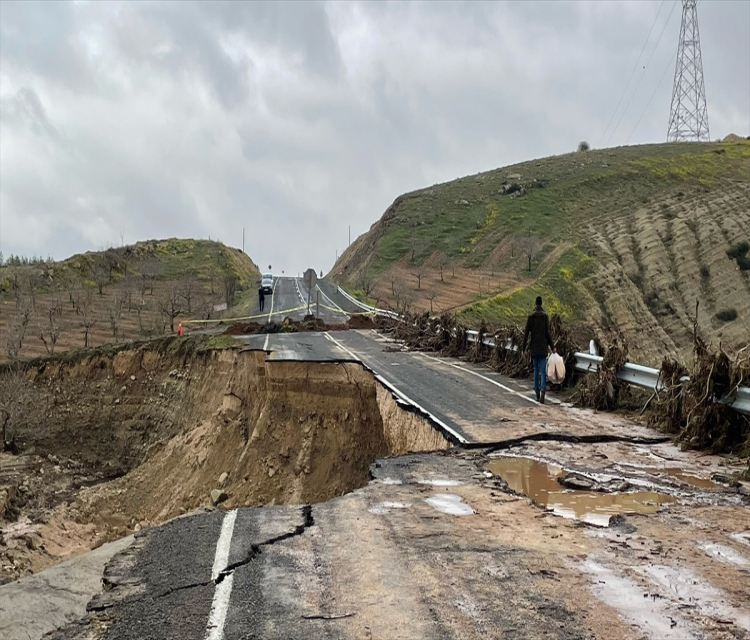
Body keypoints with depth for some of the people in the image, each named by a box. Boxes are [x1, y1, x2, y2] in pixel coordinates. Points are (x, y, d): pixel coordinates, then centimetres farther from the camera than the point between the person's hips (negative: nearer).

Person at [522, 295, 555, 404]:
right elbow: (547, 333, -5)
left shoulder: (531, 316, 2)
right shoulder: (545, 316, -3)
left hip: (534, 347, 2)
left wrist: (523, 348, 4)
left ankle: (537, 395, 11)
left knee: (536, 370, 11)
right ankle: (543, 389, -27)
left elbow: (526, 333, 0)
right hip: (543, 347, -2)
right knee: (543, 370, -3)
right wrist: (552, 347, 2)